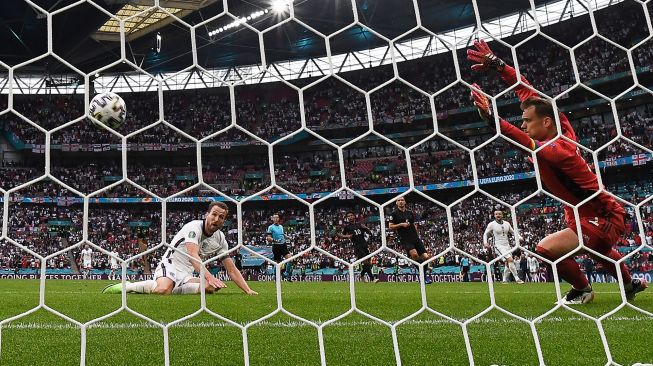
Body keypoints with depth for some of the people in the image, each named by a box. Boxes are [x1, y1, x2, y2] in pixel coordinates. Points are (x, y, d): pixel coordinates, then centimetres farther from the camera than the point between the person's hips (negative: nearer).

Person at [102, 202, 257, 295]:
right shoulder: (194, 227, -15)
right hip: (169, 266, -6)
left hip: (186, 275, 6)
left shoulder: (220, 239, 5)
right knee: (163, 290, -38)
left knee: (211, 288, -23)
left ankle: (174, 289, -15)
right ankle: (128, 286, -13)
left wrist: (248, 290, -4)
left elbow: (232, 269, 6)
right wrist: (209, 277, -45)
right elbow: (193, 256, -31)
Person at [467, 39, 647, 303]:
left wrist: (490, 115, -57)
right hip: (602, 213, 10)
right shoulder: (564, 132, -5)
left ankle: (583, 290, 2)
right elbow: (528, 93, -3)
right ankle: (631, 284, 64)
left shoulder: (556, 150, -29)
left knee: (547, 249, -24)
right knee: (599, 251, 38)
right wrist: (496, 64, -6)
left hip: (602, 220, -10)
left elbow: (523, 141, -48)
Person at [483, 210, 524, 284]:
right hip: (498, 246, -6)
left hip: (507, 245, 6)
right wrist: (485, 243, -12)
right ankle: (517, 279, -18)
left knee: (508, 264, 7)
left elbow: (513, 233, 18)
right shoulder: (491, 224, -4)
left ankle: (504, 280, 23)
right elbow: (485, 234, 5)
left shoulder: (507, 224, 8)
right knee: (510, 260, -21)